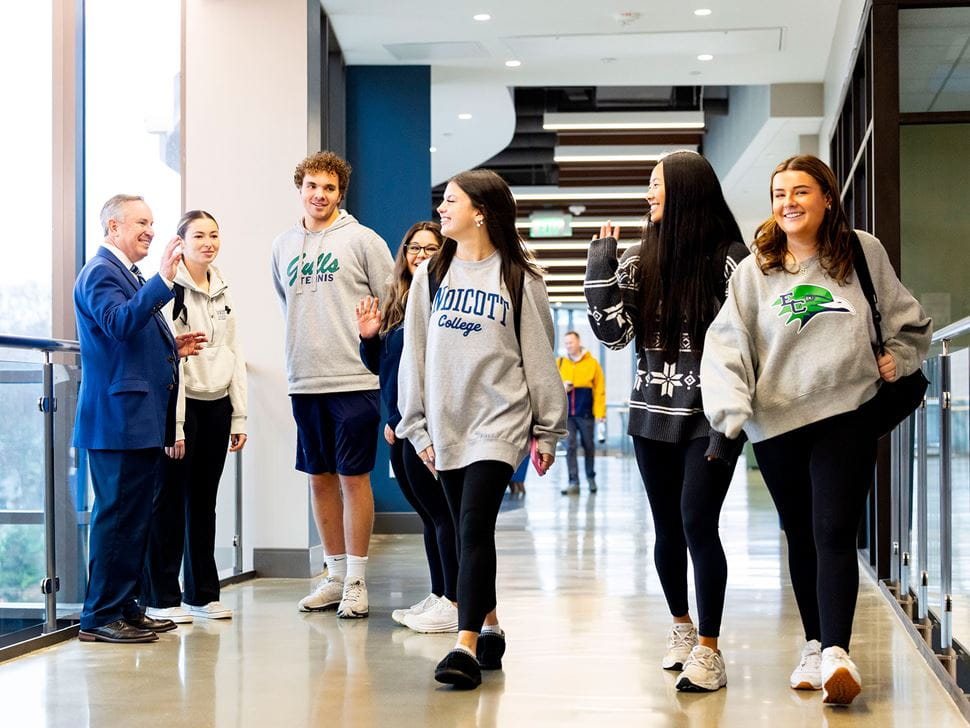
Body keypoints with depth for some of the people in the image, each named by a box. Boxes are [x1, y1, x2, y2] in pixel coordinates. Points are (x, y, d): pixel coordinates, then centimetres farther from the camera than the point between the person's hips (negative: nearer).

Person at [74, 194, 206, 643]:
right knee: (116, 515, -8)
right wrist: (163, 280, -32)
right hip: (117, 418, -10)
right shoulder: (100, 272, -10)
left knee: (136, 517, 13)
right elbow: (120, 324, -28)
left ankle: (126, 607, 19)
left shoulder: (129, 275, 22)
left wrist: (173, 347, 13)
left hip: (142, 419, 10)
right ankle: (100, 617, -3)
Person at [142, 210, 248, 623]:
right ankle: (161, 598, 5)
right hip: (181, 405, -6)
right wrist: (174, 424, -17)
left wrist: (239, 417, 11)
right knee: (170, 501, -2)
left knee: (204, 501, 11)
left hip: (217, 406, 6)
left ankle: (202, 593, 19)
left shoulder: (223, 292, 14)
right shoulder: (170, 291, -9)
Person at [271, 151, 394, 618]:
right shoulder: (283, 246, 12)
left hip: (353, 379, -5)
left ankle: (356, 582, 5)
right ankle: (335, 574, 20)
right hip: (304, 381, 5)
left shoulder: (362, 240, -3)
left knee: (353, 476, -2)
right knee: (320, 477, 10)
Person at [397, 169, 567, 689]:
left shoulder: (519, 279, 0)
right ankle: (489, 627, 24)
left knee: (475, 526, -16)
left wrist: (548, 429, 3)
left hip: (499, 421, -4)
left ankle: (466, 646, -20)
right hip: (446, 423, 4)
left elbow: (539, 355, 2)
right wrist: (417, 426, 6)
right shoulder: (431, 275, 9)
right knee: (468, 532, 10)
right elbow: (414, 352, 10)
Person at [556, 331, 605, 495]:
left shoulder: (592, 363, 0)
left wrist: (599, 412, -9)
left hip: (586, 414, -2)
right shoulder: (559, 363, 7)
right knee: (570, 447, -2)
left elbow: (599, 389, -3)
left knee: (588, 446, 10)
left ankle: (591, 477, 27)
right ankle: (573, 482, -1)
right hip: (566, 414, 2)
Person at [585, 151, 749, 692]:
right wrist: (601, 268, -8)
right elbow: (614, 333, 0)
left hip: (708, 418, -5)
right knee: (667, 527, 12)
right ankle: (682, 627, 30)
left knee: (697, 523, -12)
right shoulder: (639, 261, 6)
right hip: (654, 415, 5)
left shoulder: (729, 259, -7)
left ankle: (708, 650, -6)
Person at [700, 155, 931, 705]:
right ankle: (815, 646, 22)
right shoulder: (755, 271, 3)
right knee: (801, 537, 10)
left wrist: (899, 358, -2)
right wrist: (729, 411, -19)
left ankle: (837, 652, -21)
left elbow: (909, 322, 17)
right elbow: (727, 346, -6)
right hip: (777, 423, 2)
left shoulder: (863, 253, 4)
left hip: (847, 416, -2)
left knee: (834, 534, -13)